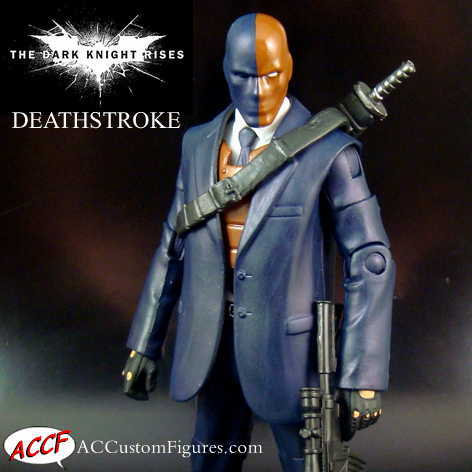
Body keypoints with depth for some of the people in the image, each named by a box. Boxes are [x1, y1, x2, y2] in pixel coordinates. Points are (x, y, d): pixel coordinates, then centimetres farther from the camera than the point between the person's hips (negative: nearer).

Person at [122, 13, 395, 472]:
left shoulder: (328, 151, -10)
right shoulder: (198, 144, 6)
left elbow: (369, 262, -11)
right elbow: (173, 247, 11)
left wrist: (361, 376, -16)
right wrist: (144, 345, 11)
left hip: (287, 348, -4)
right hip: (211, 347, 5)